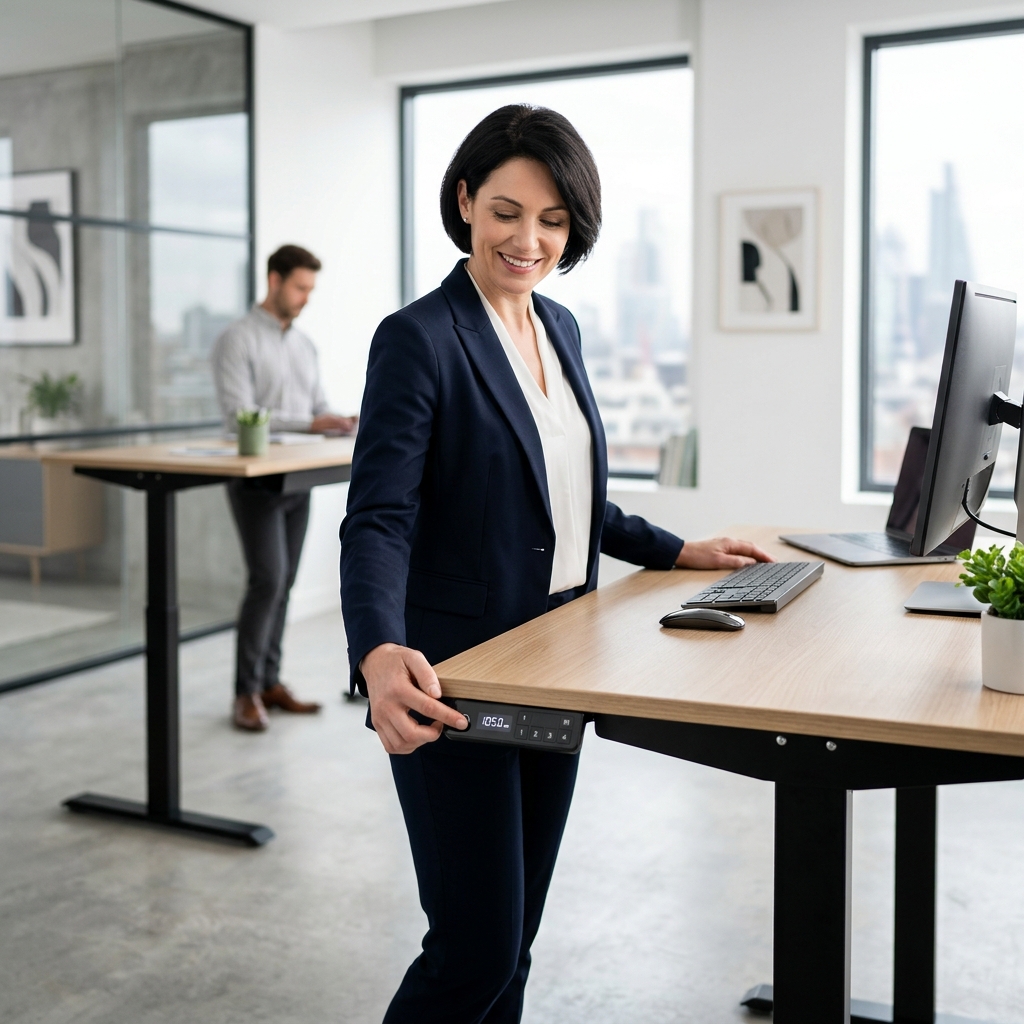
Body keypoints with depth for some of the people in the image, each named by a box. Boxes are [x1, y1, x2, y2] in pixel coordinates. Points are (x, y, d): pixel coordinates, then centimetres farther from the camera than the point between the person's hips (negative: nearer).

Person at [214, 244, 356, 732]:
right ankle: (247, 693, -2)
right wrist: (309, 424, -25)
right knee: (267, 580, -13)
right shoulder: (237, 340, -9)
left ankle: (270, 682, 17)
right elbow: (239, 416, -19)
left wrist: (343, 424, -6)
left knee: (282, 584, 9)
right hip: (255, 481, -7)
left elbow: (317, 407, 16)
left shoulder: (304, 344, 15)